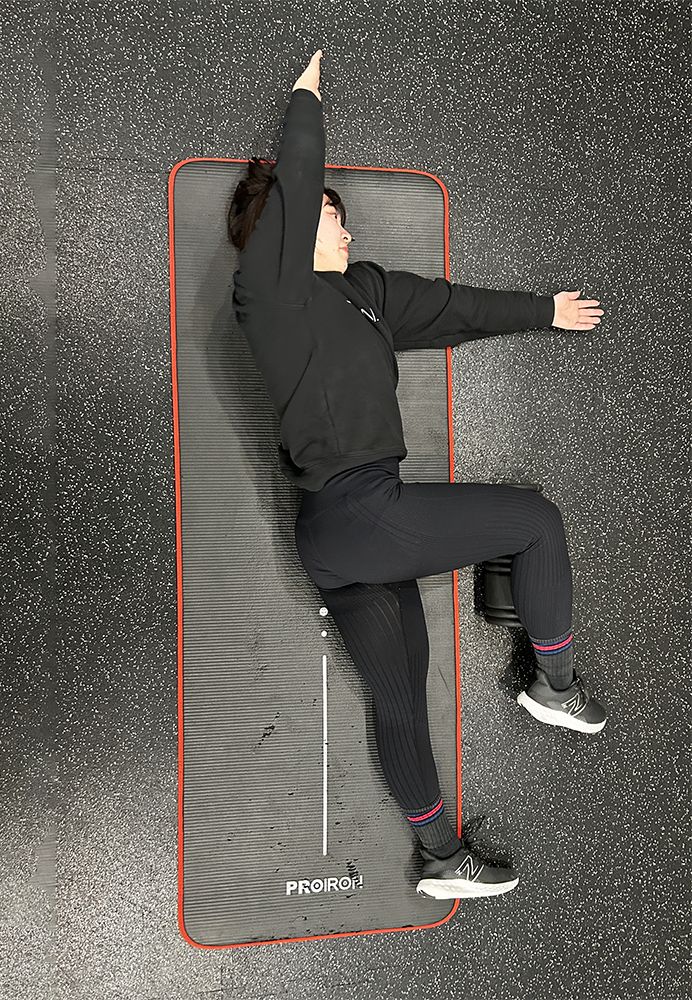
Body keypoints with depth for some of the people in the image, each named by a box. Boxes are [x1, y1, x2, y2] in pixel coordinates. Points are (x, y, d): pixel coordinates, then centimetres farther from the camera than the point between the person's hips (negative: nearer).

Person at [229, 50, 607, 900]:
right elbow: (297, 178, -7)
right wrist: (307, 92, 15)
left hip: (342, 534, 9)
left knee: (399, 698, 15)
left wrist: (543, 310, 32)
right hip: (358, 512, -9)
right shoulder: (271, 285, -5)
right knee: (535, 518, 2)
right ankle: (557, 687, 18)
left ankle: (442, 859, 31)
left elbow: (449, 306, 24)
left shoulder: (358, 292, 17)